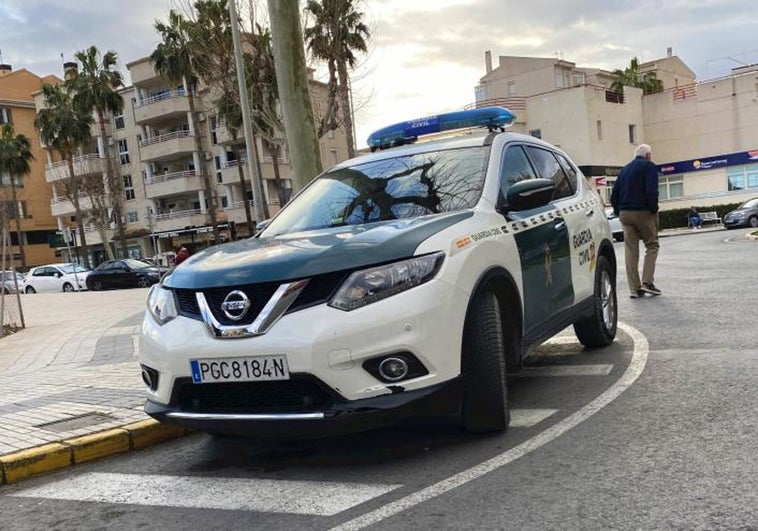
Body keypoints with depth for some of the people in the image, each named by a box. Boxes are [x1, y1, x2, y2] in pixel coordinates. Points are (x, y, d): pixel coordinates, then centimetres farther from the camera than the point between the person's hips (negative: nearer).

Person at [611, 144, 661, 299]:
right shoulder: (649, 166, -2)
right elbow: (652, 191, -16)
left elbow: (614, 194, 15)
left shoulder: (624, 169, 18)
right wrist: (654, 209, -7)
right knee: (652, 245, 6)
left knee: (630, 250, 4)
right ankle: (647, 282, -6)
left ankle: (635, 288, 3)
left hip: (625, 214, 6)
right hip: (643, 212, -5)